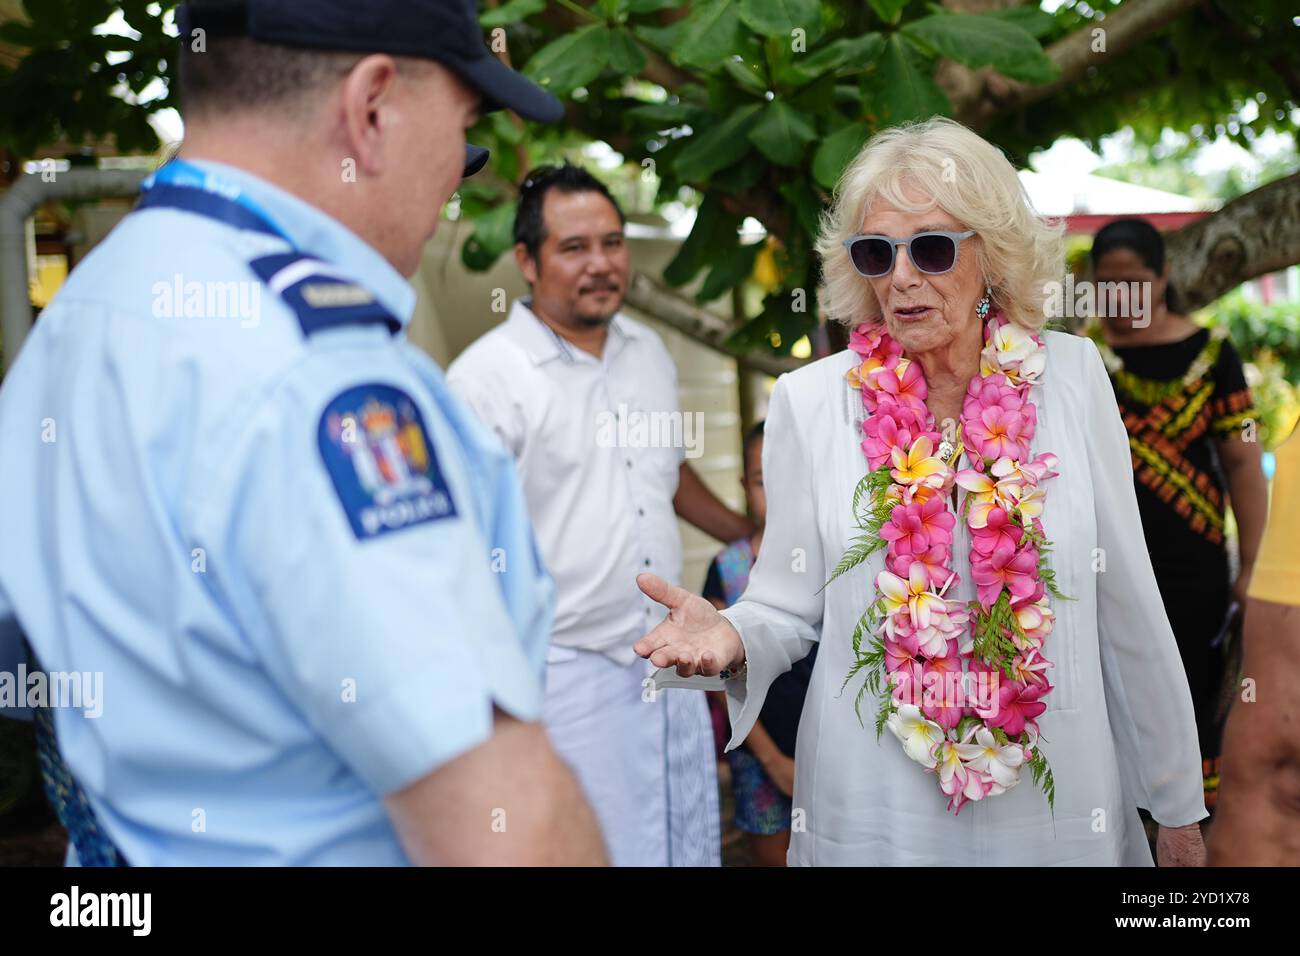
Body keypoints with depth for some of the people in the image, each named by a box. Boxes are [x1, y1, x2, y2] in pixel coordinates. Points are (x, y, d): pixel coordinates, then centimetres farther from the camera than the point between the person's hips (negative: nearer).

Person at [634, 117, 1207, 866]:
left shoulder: (1071, 376, -5)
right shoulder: (810, 400, -7)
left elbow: (1126, 603, 0)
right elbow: (792, 605, -2)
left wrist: (1178, 803, 6)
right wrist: (733, 639, -25)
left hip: (1059, 806, 1)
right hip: (873, 813, 0)